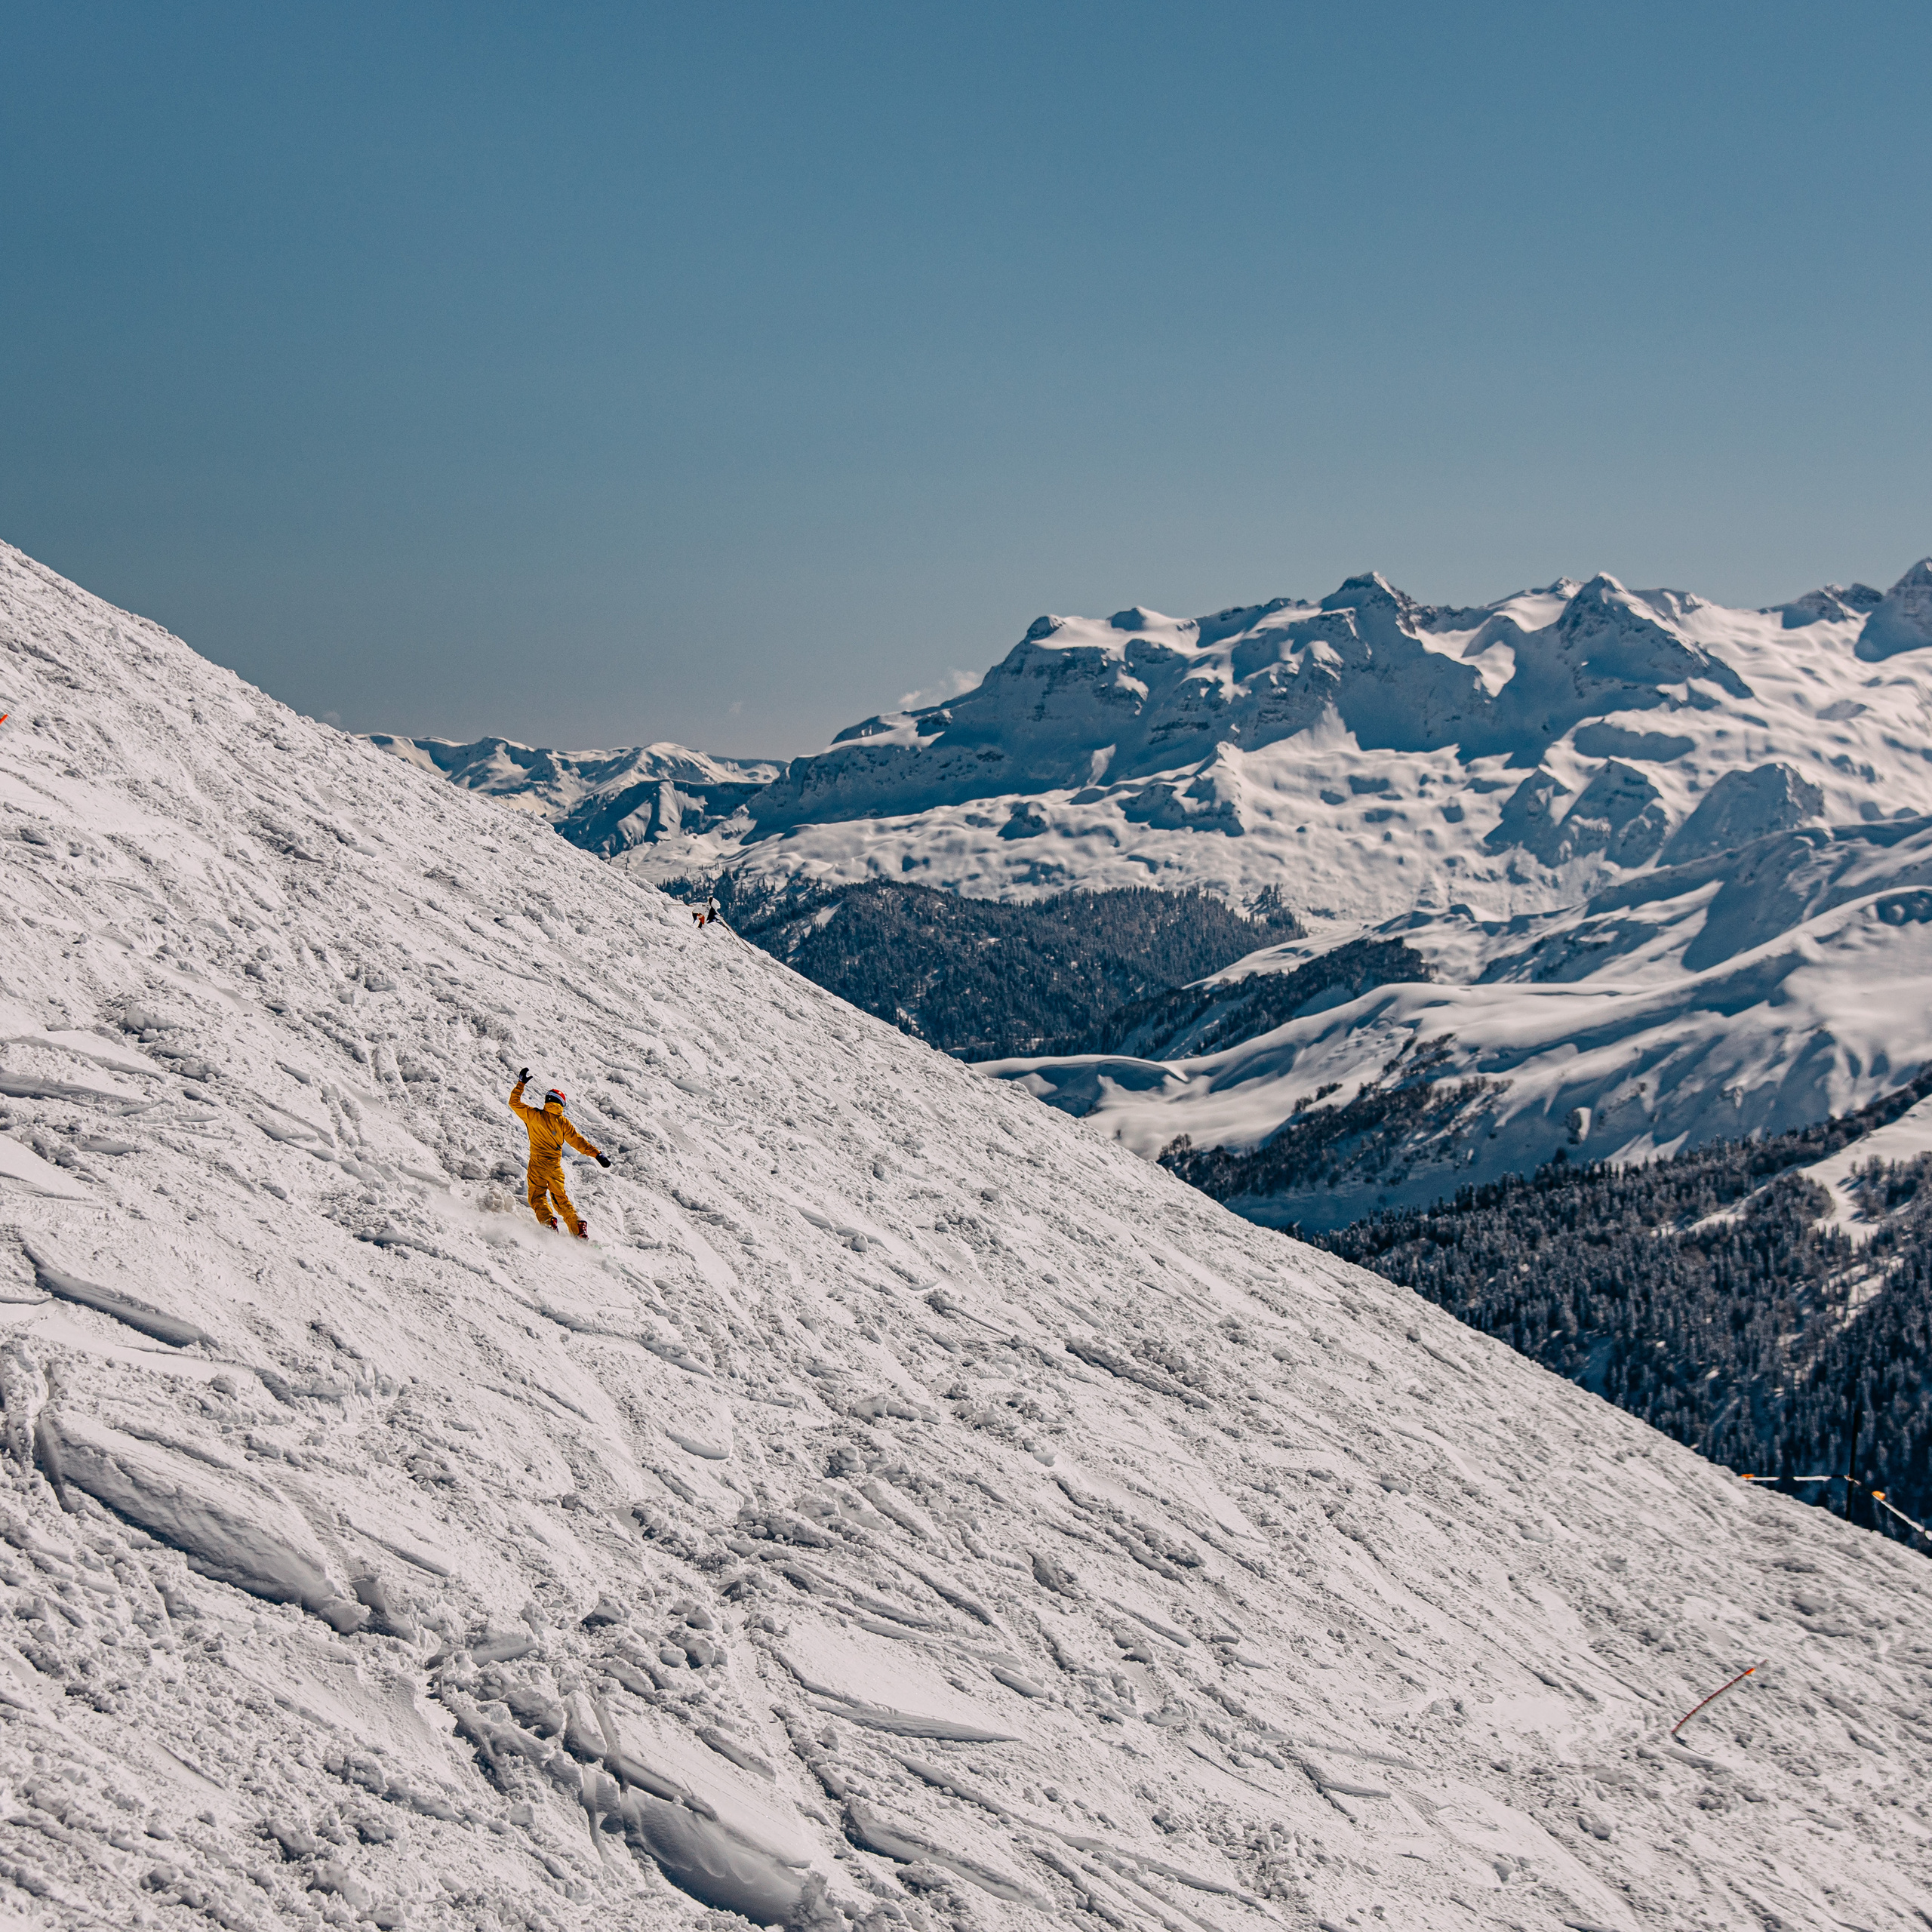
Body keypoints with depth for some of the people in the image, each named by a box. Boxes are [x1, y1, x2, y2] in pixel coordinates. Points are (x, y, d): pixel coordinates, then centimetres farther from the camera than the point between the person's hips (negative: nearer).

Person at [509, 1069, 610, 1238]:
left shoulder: (534, 1115, -2)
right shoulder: (563, 1122, 1)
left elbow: (514, 1102, 8)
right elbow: (578, 1141, 0)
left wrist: (521, 1083, 16)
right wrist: (597, 1155, 2)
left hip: (537, 1164, -2)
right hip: (555, 1166, 2)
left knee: (537, 1196, 4)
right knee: (560, 1198, 11)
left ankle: (549, 1222, -22)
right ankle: (579, 1228, -1)